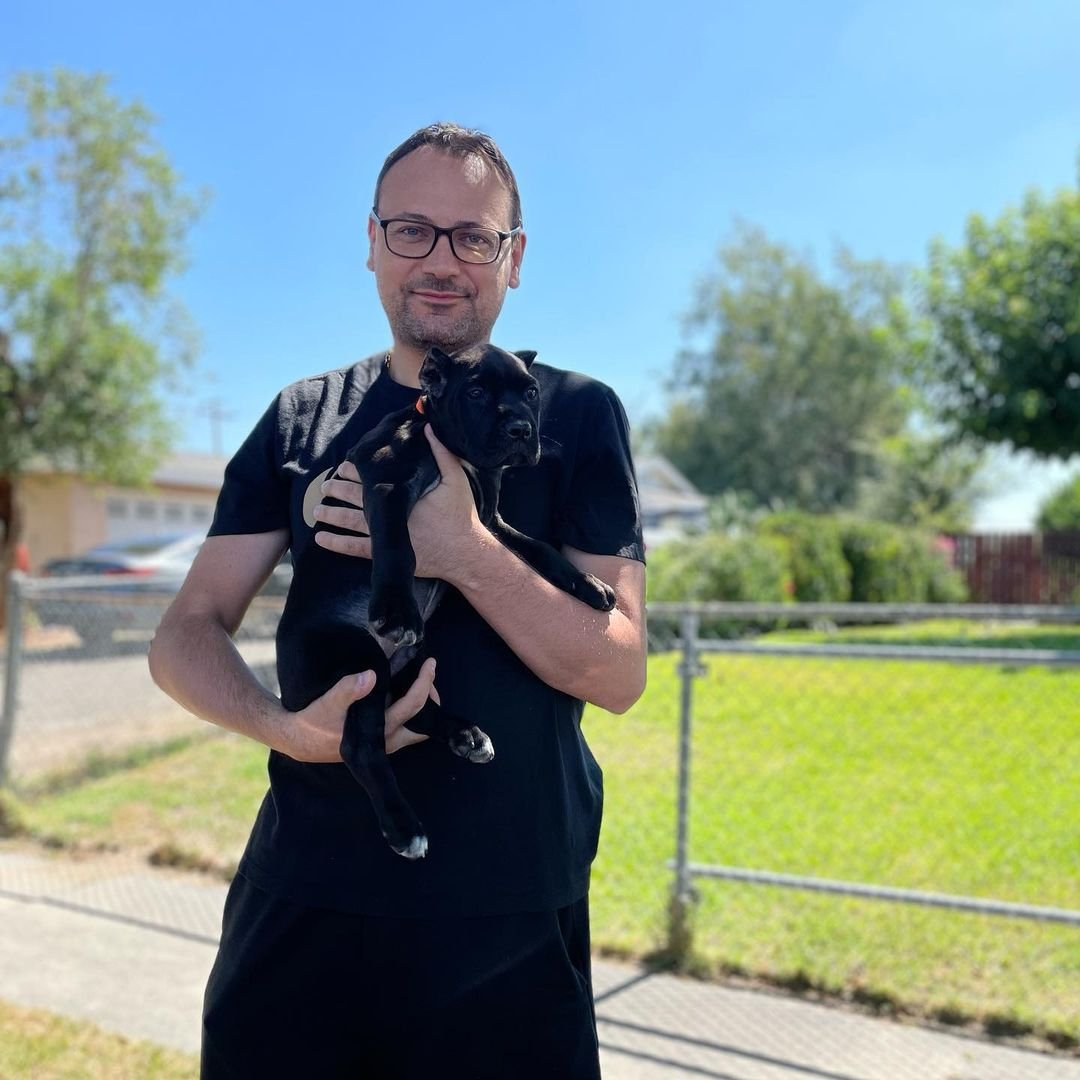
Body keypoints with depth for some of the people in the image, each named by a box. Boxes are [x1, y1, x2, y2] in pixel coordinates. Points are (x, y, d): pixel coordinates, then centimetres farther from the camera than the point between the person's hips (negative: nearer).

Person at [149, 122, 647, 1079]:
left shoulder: (576, 415, -2)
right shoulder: (301, 420, 6)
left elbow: (618, 671, -8)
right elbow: (185, 637, 2)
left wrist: (462, 553, -22)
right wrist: (282, 726, -18)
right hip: (303, 896, 3)